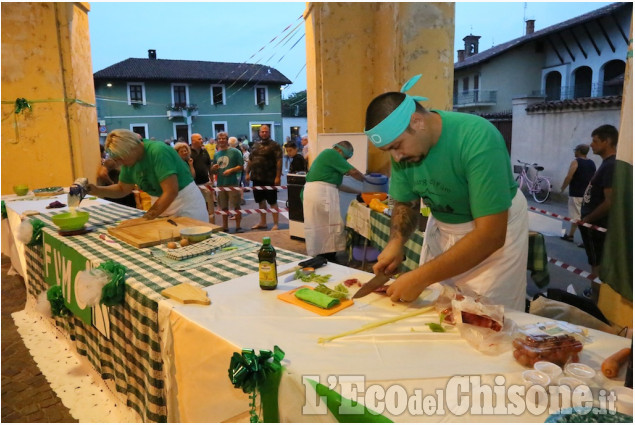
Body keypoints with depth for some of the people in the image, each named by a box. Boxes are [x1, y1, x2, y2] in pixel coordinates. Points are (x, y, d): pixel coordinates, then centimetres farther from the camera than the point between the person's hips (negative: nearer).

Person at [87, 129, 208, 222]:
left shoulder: (158, 152, -24)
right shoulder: (129, 161, 1)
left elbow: (171, 191, -26)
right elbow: (122, 189, 15)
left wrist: (150, 216, -22)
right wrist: (97, 190, -1)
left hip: (186, 202, -7)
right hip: (163, 203, 7)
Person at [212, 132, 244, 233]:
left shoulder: (234, 152, -1)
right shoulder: (216, 154, 14)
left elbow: (241, 167, -5)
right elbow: (214, 170, 21)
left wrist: (231, 170, -19)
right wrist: (214, 168, -1)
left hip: (233, 183, -5)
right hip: (221, 183, 5)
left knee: (236, 206, -2)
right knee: (224, 207, 13)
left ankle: (238, 227, 6)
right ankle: (225, 227, 23)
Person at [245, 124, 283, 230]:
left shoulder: (274, 145, -6)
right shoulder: (256, 145, 13)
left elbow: (279, 161, -13)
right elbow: (250, 160, 18)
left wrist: (278, 177, -19)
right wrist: (247, 173, 10)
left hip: (269, 179, -6)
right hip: (257, 178, 6)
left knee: (272, 202, -1)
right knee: (261, 201, 14)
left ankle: (275, 224, 5)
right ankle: (263, 222, 26)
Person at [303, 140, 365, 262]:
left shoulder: (327, 154, 23)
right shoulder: (332, 153, -6)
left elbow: (335, 183, 25)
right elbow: (353, 171, -8)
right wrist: (366, 180, 9)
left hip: (312, 191, 10)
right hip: (321, 193, -10)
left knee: (317, 227, 13)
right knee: (331, 226, -2)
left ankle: (317, 256, 20)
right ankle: (329, 258, 3)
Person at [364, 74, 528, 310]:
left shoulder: (478, 138, -32)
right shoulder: (403, 146, -14)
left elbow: (490, 235, -34)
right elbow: (406, 203, 2)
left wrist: (421, 277, -35)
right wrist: (396, 242, -19)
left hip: (497, 227, -5)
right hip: (441, 225, 5)